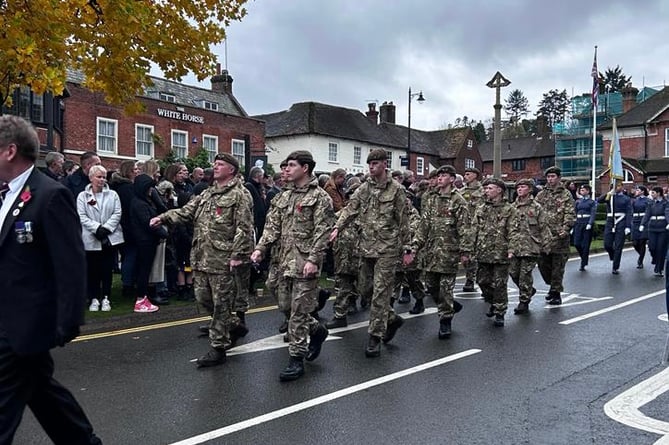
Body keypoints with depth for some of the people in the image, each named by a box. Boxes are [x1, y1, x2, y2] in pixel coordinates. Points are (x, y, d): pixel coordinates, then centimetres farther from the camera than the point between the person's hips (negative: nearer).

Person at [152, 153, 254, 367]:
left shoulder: (237, 196, -7)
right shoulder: (205, 195, 17)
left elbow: (244, 228, -12)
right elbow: (185, 212, 10)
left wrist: (237, 255, -17)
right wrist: (163, 218, -6)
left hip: (222, 260, -8)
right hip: (201, 258, 8)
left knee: (220, 304, 0)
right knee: (203, 298, 14)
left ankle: (218, 348, 10)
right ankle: (234, 326, 33)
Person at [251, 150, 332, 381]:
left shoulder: (319, 197, -7)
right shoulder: (284, 197, 15)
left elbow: (322, 231, -13)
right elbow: (273, 226, 15)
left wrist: (314, 259, -21)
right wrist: (260, 248, 3)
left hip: (305, 263, -7)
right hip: (287, 261, 7)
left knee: (299, 312, -4)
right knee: (296, 308, 15)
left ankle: (296, 359, 4)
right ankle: (317, 331, 39)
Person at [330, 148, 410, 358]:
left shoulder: (396, 190, -4)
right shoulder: (364, 188, 10)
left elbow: (403, 220, -2)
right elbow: (350, 209, 3)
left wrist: (406, 247, -3)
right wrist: (337, 227, -14)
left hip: (387, 248, -6)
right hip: (366, 246, 6)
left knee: (380, 293, -5)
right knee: (368, 291, 12)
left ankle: (375, 336, 2)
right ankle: (392, 319, 33)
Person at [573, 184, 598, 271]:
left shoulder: (592, 202, 1)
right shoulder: (577, 201, 13)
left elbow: (593, 213, -8)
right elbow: (574, 212, 13)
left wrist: (590, 224, -20)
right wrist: (572, 225, 7)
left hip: (587, 223, -4)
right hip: (578, 223, 4)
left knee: (585, 245, -2)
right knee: (576, 243, -4)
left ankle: (583, 264, 5)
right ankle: (584, 257, 22)